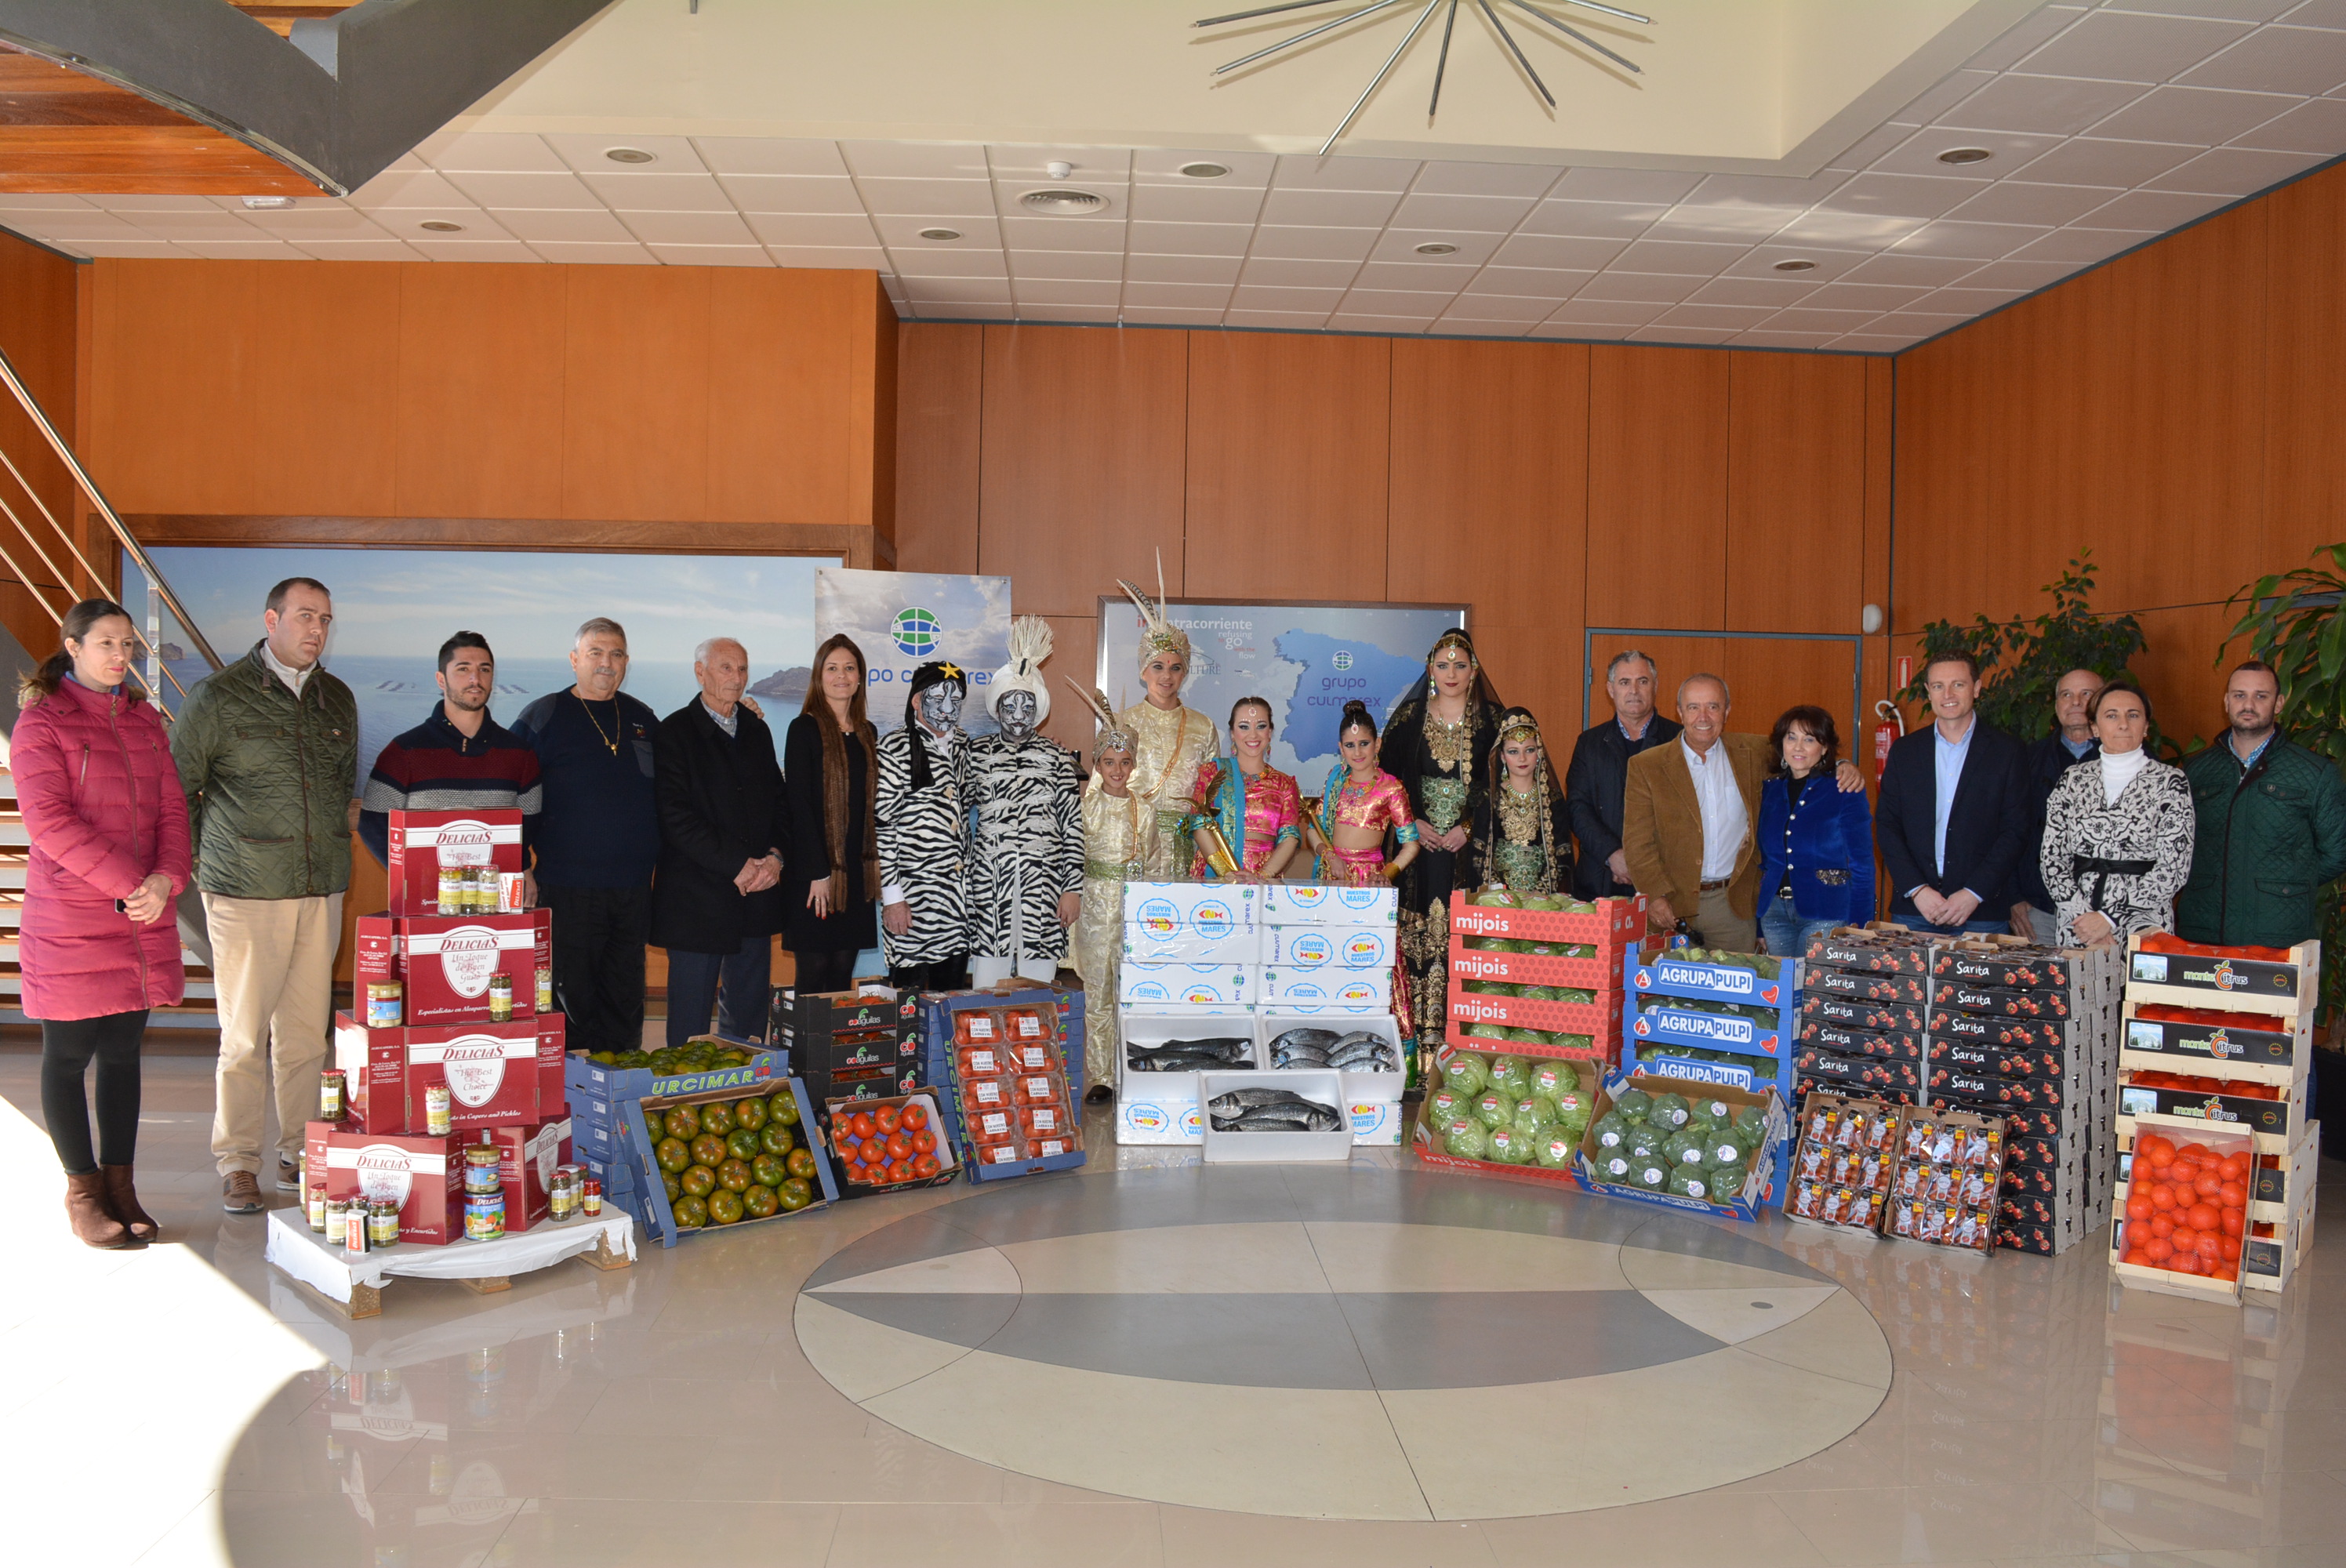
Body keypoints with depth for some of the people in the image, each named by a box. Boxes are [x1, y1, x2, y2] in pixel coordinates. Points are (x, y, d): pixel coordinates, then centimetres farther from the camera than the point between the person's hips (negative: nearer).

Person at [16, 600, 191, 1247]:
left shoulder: (143, 719, 12)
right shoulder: (41, 724, -6)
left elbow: (171, 806, 8)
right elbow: (50, 822, -15)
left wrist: (166, 879, -10)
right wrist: (127, 883, -20)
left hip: (144, 917, 5)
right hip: (69, 919, -5)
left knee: (124, 1053, 11)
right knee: (69, 1056, 5)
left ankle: (120, 1184, 20)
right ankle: (83, 1190, 16)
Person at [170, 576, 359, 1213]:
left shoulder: (339, 699, 11)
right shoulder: (220, 696, -3)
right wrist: (207, 862, 2)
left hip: (322, 891, 4)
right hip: (246, 894, -4)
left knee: (307, 1030, 7)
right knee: (245, 1034, -1)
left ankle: (299, 1154, 18)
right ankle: (237, 1163, 9)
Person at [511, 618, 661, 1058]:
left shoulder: (643, 720, 14)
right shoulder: (542, 718, 0)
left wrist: (661, 860, 14)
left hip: (634, 889, 5)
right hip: (567, 888, -4)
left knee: (626, 1001, 10)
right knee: (570, 1000, -3)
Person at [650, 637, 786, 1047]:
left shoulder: (757, 730, 15)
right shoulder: (674, 732, -4)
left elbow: (778, 801, 15)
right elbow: (676, 817, -12)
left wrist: (775, 857, -4)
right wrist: (737, 865, -15)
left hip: (756, 893, 5)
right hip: (697, 899, -5)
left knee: (749, 1016, 10)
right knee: (690, 1019, 0)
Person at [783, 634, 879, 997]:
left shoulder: (868, 734, 13)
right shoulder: (804, 729, -5)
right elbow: (797, 802, -11)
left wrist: (876, 858, 5)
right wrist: (818, 873, -16)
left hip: (856, 870, 5)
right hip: (815, 869, -5)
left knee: (844, 972, 7)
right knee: (813, 970, -4)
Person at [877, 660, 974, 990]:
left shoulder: (964, 747, 13)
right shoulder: (896, 748, -6)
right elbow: (881, 825, -10)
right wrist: (891, 896, -13)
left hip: (959, 900, 6)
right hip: (913, 899, -6)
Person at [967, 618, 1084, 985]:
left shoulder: (1057, 756, 6)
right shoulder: (977, 752, 9)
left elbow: (1074, 826, 4)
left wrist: (1074, 887, -2)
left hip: (1043, 882, -1)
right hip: (989, 882, 1)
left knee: (1038, 987, 1)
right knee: (988, 994, 1)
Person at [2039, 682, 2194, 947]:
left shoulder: (2170, 782, 0)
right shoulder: (2073, 780, 8)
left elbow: (2173, 869, -7)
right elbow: (2051, 857, 5)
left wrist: (2110, 920, -12)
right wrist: (2083, 915, -9)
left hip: (2142, 927, -2)